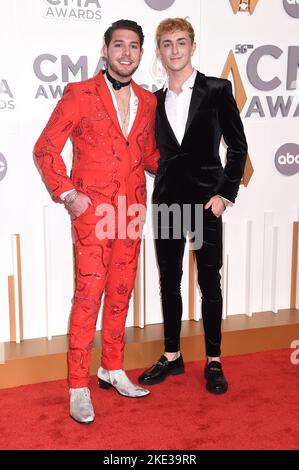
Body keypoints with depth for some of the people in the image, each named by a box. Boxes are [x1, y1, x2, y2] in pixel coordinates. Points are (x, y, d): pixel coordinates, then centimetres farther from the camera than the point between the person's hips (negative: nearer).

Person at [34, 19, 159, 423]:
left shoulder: (147, 101, 13)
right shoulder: (79, 95, -2)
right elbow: (45, 149, -2)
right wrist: (68, 194, -9)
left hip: (132, 212, 5)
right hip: (93, 210, -5)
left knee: (121, 293, 12)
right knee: (89, 295, -5)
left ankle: (113, 370, 28)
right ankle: (79, 387, 7)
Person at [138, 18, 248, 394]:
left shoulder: (216, 90, -1)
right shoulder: (156, 100, 10)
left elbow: (238, 146, -2)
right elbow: (160, 152, 14)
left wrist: (225, 194, -8)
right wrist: (161, 191, 3)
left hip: (205, 201, -4)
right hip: (166, 201, 4)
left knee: (209, 283, 4)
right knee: (169, 282, 10)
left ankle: (213, 362, 17)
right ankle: (172, 356, 23)